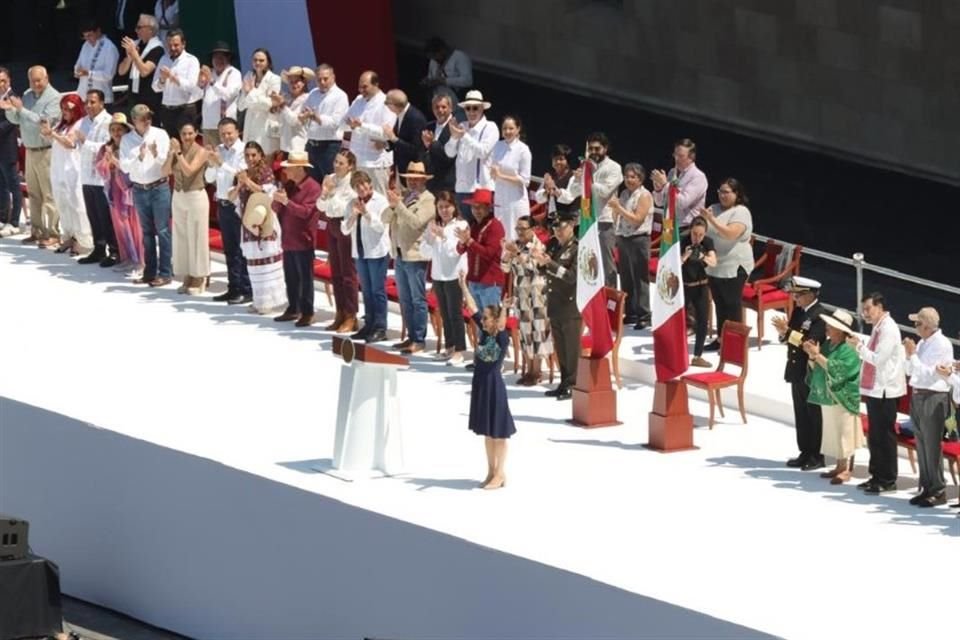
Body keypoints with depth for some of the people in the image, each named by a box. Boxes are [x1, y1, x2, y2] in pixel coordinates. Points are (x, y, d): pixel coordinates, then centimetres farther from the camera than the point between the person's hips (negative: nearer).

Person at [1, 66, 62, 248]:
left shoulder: (53, 98, -12)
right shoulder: (27, 96, 11)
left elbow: (44, 121, -22)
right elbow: (16, 119, 14)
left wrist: (21, 109, -23)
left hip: (46, 151, -8)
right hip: (30, 150, 8)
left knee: (49, 195, -7)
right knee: (33, 194, 12)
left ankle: (52, 234, -6)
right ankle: (37, 232, 18)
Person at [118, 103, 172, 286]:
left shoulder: (160, 134, -4)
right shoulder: (127, 140, 2)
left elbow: (167, 160, -7)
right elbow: (124, 166, -4)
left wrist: (156, 154, -28)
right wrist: (138, 157, -21)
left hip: (159, 187, -3)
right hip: (139, 189, 3)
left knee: (162, 230, -4)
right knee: (146, 231, 11)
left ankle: (165, 273, -1)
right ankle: (150, 271, 18)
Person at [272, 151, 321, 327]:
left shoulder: (312, 187, -11)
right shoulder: (288, 185, 12)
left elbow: (306, 212, -18)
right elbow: (276, 209, 13)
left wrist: (287, 202, -23)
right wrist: (277, 200, -9)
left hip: (303, 240, -7)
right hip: (288, 239, 7)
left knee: (305, 277, -4)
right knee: (290, 277, 11)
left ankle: (307, 312, -1)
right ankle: (293, 309, 19)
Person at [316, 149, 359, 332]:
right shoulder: (330, 179, 6)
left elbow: (343, 207, -19)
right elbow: (321, 206, 7)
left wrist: (332, 192, -21)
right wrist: (324, 193, -11)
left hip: (345, 226, -7)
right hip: (332, 225, 7)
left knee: (347, 273, -4)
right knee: (335, 272, 12)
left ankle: (351, 317, 0)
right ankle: (340, 314, 19)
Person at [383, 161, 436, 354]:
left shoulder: (428, 200, -7)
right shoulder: (403, 197, 14)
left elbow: (416, 222, -20)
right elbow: (385, 219, 9)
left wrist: (398, 205, -21)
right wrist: (392, 205, -11)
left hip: (415, 255, -8)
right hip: (399, 254, 8)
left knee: (418, 300, -4)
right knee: (405, 300, 12)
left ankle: (419, 340, -3)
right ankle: (411, 336, 18)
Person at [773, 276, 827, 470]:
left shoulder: (819, 315, -17)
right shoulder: (798, 310, 9)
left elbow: (810, 343, -25)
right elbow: (789, 337, 11)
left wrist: (787, 331, -26)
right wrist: (783, 329, -10)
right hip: (797, 370, 8)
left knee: (814, 415, 0)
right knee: (801, 415, 13)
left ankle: (817, 456, 7)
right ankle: (805, 453, 21)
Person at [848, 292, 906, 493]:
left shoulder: (888, 329, -15)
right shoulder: (878, 328, 14)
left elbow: (878, 358, -19)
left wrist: (860, 346, -11)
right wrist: (860, 347, 6)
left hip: (885, 390, -10)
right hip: (875, 389, 10)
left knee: (884, 436, -4)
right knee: (874, 437, 15)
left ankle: (888, 480, 1)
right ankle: (877, 476, 23)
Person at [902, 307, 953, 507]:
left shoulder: (942, 345, -14)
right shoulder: (922, 343, 10)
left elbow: (928, 374, -19)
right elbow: (910, 371, 17)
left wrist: (913, 354, -16)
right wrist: (908, 355, 0)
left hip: (933, 399, -9)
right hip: (917, 397, 9)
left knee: (932, 446, -5)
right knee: (921, 446, 13)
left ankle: (938, 492, 1)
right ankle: (926, 488, 21)